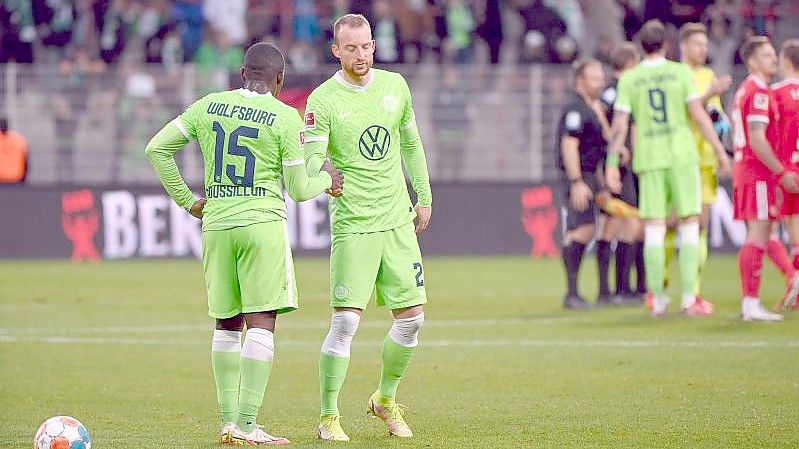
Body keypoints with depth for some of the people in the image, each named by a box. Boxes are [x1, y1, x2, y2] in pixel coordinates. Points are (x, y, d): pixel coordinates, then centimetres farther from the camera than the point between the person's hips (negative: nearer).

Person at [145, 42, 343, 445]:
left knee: (227, 324, 12)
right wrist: (326, 179, 20)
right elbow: (298, 190, -1)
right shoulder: (285, 117, -4)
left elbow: (156, 148, 9)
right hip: (263, 224, -5)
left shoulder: (208, 106, 8)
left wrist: (186, 201, 15)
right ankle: (247, 425, -12)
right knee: (262, 322, -5)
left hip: (216, 227, 5)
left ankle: (228, 421, 11)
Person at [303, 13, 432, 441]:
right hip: (353, 225, -5)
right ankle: (329, 418, -1)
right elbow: (310, 161, -13)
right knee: (346, 321, -11)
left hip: (398, 221, 5)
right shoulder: (322, 100, -7)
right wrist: (319, 180, -35)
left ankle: (385, 399, 26)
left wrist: (424, 197, 19)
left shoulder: (395, 86, 8)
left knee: (411, 318, 5)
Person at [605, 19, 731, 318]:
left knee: (654, 228, 3)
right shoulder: (680, 72, -1)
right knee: (689, 224, 4)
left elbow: (620, 125, -2)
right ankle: (688, 296, -3)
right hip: (682, 156, -1)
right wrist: (720, 150, 2)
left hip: (648, 160, 1)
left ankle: (658, 299, 2)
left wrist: (612, 164, 2)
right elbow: (698, 114, -4)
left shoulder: (629, 79, 3)